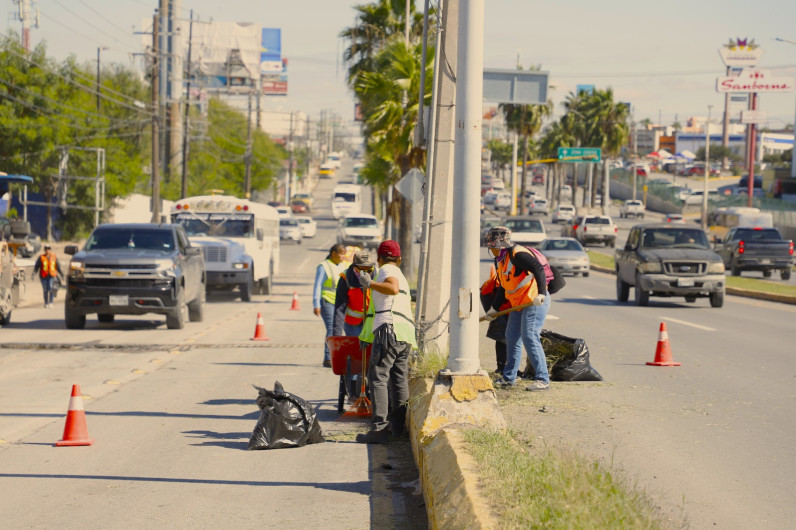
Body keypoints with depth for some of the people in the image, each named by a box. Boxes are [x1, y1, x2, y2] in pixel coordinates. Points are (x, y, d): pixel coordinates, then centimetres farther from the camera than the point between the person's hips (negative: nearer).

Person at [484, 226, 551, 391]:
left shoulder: (517, 254, -18)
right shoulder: (499, 260, 13)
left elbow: (538, 268, -29)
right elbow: (503, 287, 25)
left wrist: (541, 293, -38)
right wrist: (494, 308, 28)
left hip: (535, 302, -10)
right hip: (518, 304, 10)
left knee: (529, 337, -16)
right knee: (512, 338, 13)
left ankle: (542, 379, -13)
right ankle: (509, 377, 25)